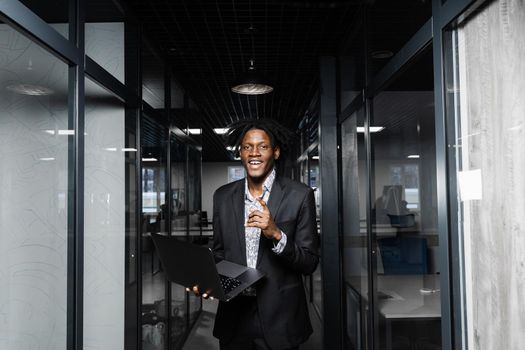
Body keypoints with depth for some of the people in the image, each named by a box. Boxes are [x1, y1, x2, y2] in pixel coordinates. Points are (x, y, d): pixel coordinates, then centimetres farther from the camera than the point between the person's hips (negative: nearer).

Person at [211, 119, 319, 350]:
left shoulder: (299, 196, -10)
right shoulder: (223, 196, 1)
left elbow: (310, 263, -9)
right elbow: (220, 253, 9)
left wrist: (276, 234, -25)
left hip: (279, 320, -2)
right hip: (233, 316, 3)